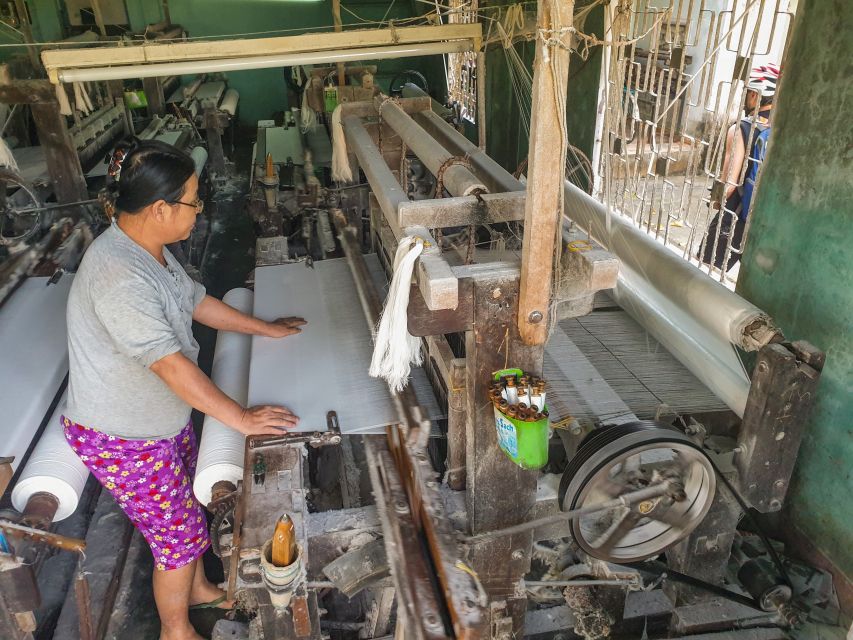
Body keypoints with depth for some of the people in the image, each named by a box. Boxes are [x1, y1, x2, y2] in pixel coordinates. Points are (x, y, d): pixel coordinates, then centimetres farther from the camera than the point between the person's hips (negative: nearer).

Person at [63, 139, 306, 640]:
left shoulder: (149, 249, -3)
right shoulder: (119, 278, -34)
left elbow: (197, 301, 11)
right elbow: (172, 365, -34)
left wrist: (267, 329, 17)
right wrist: (241, 418, -26)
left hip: (165, 417, 9)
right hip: (123, 437, -9)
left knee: (190, 505, 25)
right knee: (178, 532, 9)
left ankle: (198, 587, 50)